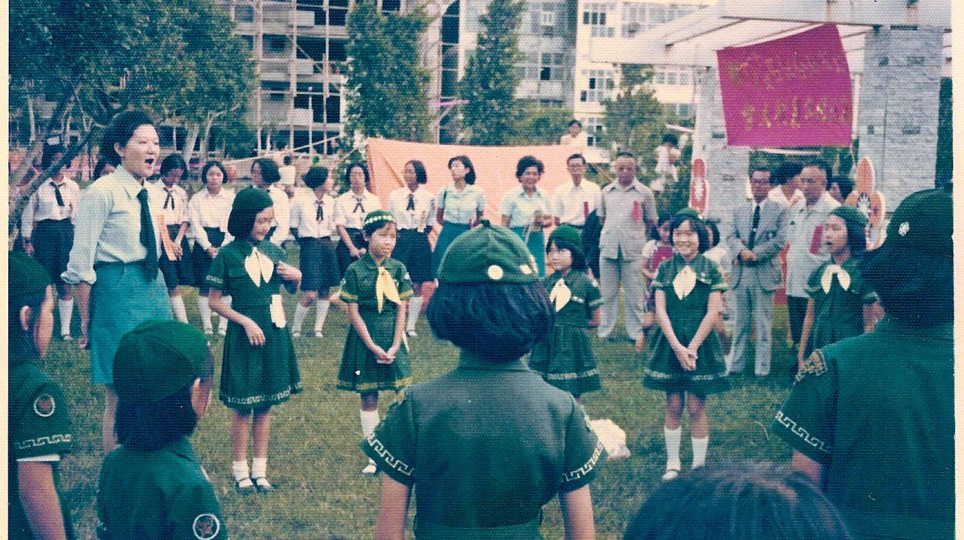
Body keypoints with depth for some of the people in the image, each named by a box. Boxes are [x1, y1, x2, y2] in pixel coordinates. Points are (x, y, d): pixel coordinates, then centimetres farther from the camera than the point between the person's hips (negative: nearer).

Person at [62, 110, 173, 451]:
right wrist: (86, 321, -9)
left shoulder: (151, 195, 11)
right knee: (120, 398, -1)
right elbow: (80, 266, -11)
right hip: (116, 292, -8)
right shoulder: (102, 193, -12)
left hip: (154, 288, 8)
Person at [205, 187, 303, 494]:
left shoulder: (274, 250, 5)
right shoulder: (227, 255, -8)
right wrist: (246, 322, -14)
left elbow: (291, 290, 17)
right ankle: (240, 470, 17)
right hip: (243, 333, -4)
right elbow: (214, 301, -6)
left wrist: (296, 277, -5)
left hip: (274, 331, 4)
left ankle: (260, 468, 20)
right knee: (243, 406, 4)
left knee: (266, 404, 10)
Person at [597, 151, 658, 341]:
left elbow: (651, 222, 9)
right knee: (608, 292, 8)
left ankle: (635, 332, 9)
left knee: (634, 293, 1)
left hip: (633, 249, -2)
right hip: (608, 247, 3)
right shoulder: (606, 192, 11)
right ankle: (605, 330, 15)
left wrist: (635, 234, 5)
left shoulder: (644, 192, 4)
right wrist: (610, 234, 12)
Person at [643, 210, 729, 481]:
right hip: (670, 343, 2)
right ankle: (672, 462, 18)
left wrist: (691, 347, -12)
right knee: (673, 405, 7)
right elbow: (660, 311, -2)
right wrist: (677, 347, -12)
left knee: (696, 406, 1)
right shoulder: (664, 269, 3)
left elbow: (712, 312, -7)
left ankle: (699, 465, 12)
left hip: (700, 343, -2)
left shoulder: (710, 270, -3)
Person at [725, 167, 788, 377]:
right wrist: (741, 250, -15)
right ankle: (735, 365, 17)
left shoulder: (780, 210, 0)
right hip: (740, 273, 4)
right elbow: (731, 236, 6)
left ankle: (761, 369, 9)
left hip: (765, 273, -4)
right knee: (740, 323, 11)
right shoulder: (739, 210, 13)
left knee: (763, 325, 2)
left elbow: (780, 240, -9)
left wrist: (754, 254, -13)